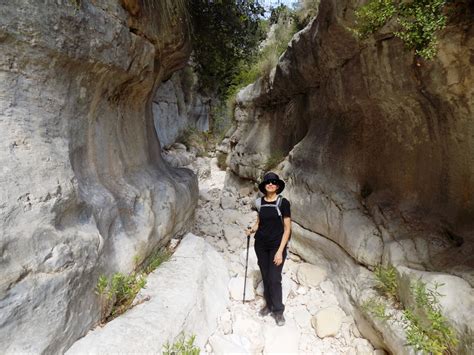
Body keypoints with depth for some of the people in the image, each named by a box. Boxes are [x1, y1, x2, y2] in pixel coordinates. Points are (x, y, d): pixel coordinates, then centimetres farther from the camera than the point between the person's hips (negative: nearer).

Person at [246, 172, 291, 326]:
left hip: (277, 245, -4)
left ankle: (278, 310, 19)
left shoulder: (283, 202, -12)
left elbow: (287, 228, -11)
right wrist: (252, 229, -7)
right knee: (265, 277, 12)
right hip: (261, 245, 4)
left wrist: (280, 251, -14)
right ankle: (269, 305, 33)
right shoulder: (260, 202, 1)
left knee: (274, 279, -2)